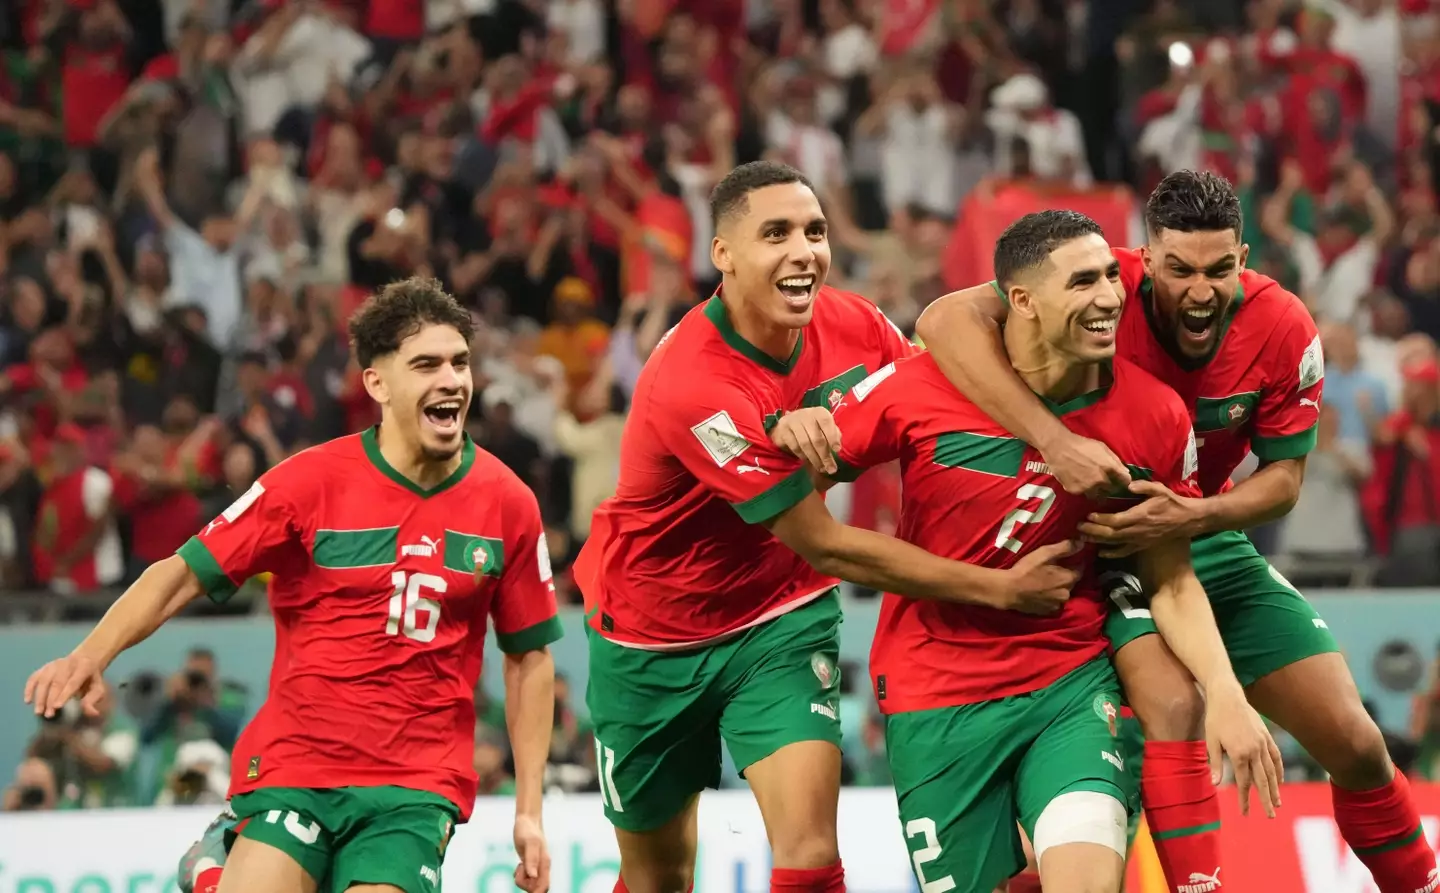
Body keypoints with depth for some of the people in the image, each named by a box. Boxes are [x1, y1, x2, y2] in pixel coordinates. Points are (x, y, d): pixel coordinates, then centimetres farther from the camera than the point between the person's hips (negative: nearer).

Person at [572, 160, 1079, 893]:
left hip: (781, 619, 3)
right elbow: (825, 546, -28)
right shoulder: (690, 384, -31)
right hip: (654, 637, -3)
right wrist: (1000, 588, -26)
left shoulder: (854, 328, -14)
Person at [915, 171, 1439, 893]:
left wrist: (1191, 516, -28)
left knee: (1353, 741, 1)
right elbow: (946, 320, -38)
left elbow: (1283, 475, -7)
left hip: (1207, 534, 4)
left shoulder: (1282, 327, -16)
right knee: (1171, 705, -31)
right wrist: (1055, 440, -48)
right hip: (1105, 540, -4)